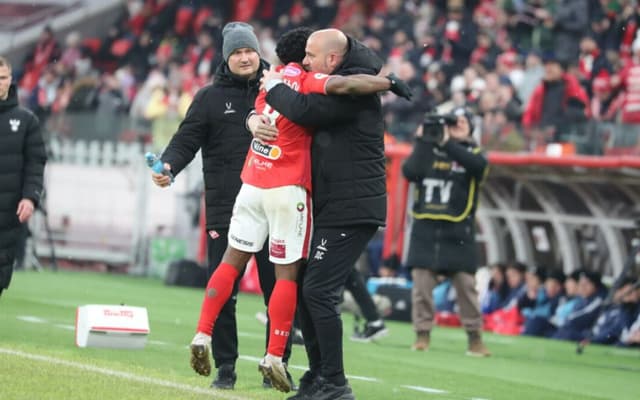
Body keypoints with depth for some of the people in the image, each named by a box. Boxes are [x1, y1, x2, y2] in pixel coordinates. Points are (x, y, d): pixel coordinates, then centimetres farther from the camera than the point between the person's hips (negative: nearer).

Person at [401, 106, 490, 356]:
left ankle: (475, 338, 3)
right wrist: (422, 141, -8)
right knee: (421, 282, -2)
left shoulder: (472, 153, 7)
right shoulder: (428, 150, 11)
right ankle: (422, 335, 6)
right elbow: (410, 172, -5)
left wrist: (447, 143, -20)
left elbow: (479, 165, -18)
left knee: (466, 284, -4)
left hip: (457, 232, -1)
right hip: (425, 229, 1)